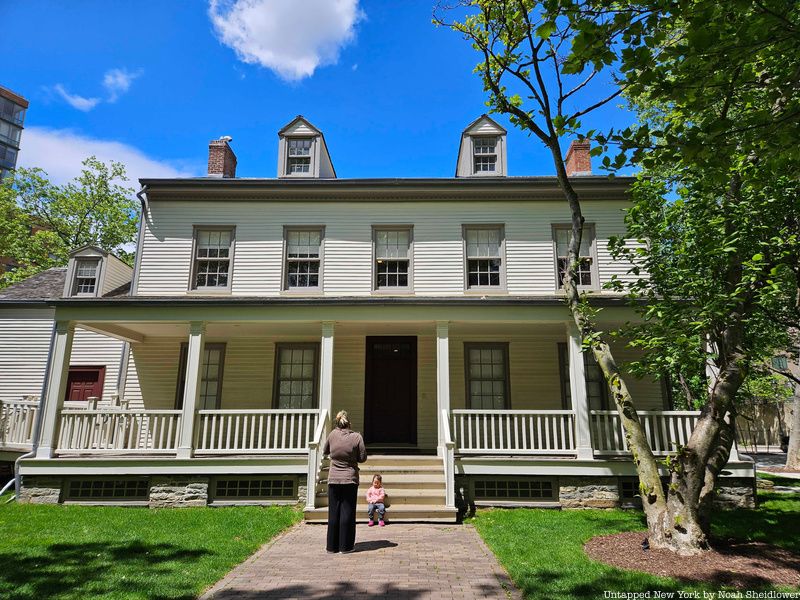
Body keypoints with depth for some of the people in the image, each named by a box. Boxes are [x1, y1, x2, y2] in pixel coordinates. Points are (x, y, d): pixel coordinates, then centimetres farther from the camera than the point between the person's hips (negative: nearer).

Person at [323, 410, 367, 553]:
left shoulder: (333, 434, -4)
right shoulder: (356, 437, -11)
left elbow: (325, 451, 12)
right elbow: (362, 458, -4)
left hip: (333, 480, 2)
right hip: (350, 479, -2)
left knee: (333, 513, 9)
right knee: (347, 513, 5)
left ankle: (332, 546, 15)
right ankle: (345, 546, 8)